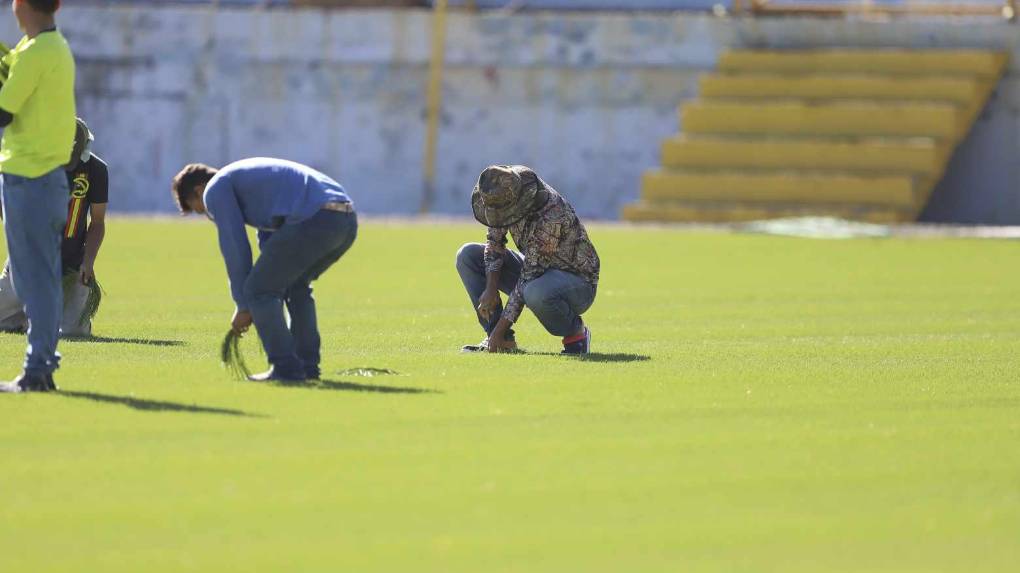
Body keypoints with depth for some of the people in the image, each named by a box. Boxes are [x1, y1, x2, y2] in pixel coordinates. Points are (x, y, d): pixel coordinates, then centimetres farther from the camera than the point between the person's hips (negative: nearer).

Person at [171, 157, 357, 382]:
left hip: (313, 220, -9)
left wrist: (243, 306, 14)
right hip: (347, 219, 9)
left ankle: (286, 367, 0)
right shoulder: (251, 179, 37)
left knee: (258, 290, 4)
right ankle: (307, 366, 24)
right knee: (296, 285, 28)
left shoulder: (215, 189, 10)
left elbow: (235, 248, 6)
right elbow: (269, 241, 38)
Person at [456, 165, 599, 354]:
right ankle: (504, 340, -1)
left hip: (579, 281, -8)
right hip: (537, 270, 8)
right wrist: (491, 288, -12)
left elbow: (528, 276, -31)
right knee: (467, 256, -1)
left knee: (536, 292, -41)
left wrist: (500, 329, -28)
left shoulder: (550, 214, -34)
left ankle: (575, 331, -9)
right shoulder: (504, 197, -12)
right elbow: (494, 239, 3)